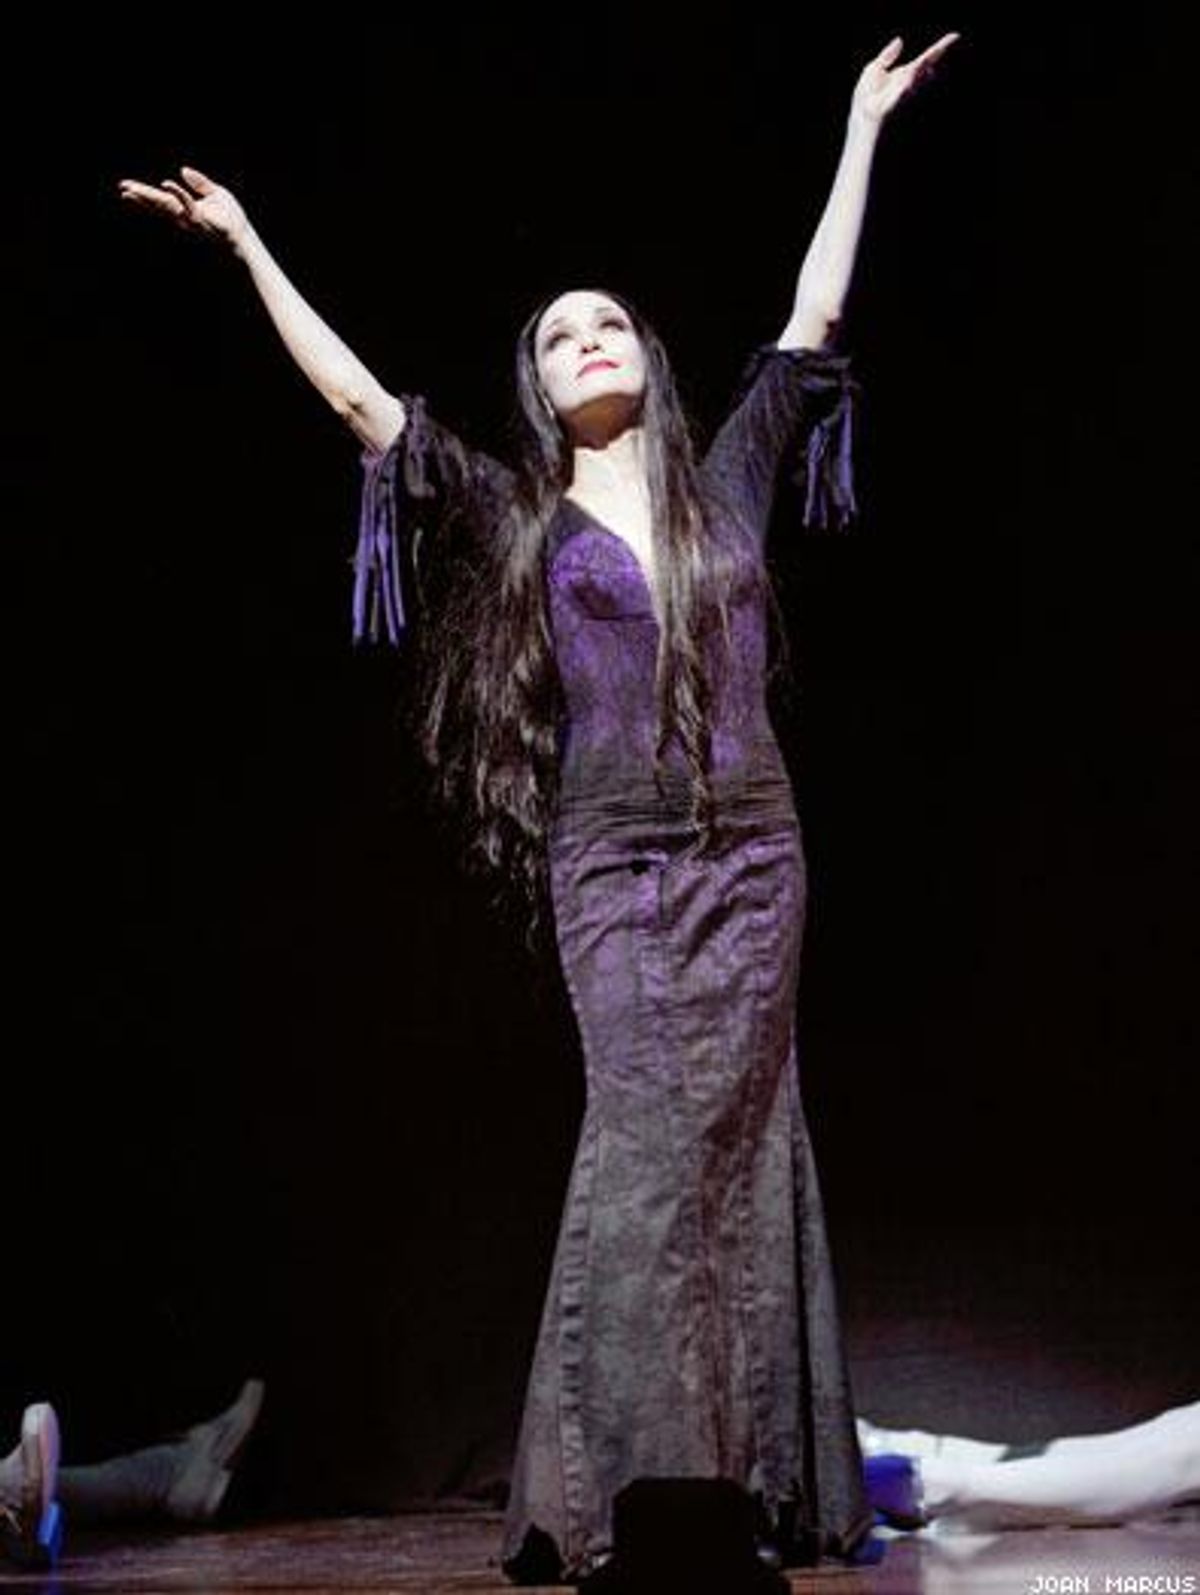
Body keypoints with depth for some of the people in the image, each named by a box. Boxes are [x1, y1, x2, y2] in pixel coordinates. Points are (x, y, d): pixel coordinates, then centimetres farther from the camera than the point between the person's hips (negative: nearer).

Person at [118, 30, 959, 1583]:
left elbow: (812, 321, 18)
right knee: (649, 1135, -13)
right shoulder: (517, 514, 10)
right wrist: (249, 247, 6)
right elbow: (363, 402, 6)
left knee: (738, 1151, 0)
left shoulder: (724, 478, 14)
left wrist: (860, 133, 24)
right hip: (612, 866, -2)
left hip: (750, 857, 2)